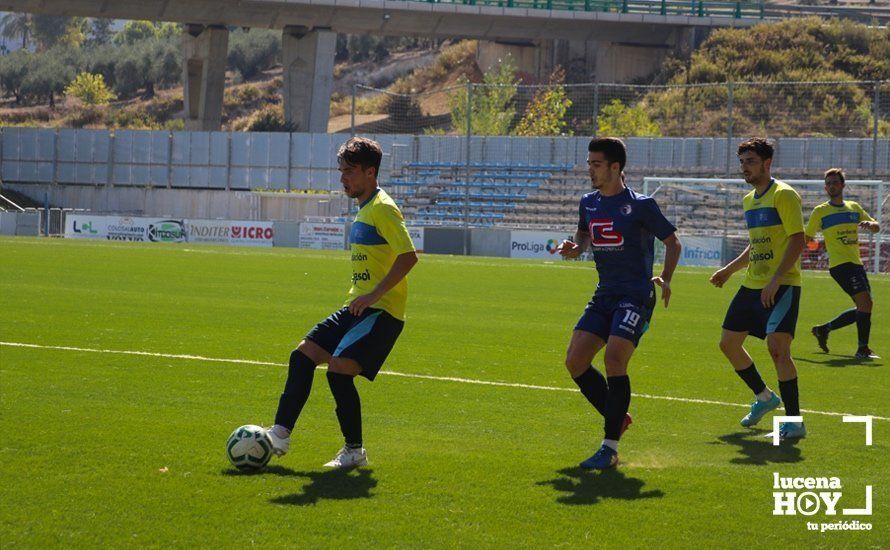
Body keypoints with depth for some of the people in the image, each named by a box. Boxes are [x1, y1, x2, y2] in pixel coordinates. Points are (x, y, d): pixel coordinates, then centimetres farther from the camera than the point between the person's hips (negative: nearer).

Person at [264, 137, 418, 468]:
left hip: (381, 311, -10)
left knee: (339, 371, -18)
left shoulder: (383, 209, -14)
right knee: (303, 355, 5)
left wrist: (374, 294, -24)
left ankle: (355, 451, -4)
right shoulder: (364, 209, 16)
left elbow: (408, 256, -23)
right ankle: (280, 435, 8)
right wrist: (360, 298, 18)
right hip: (358, 307, 10)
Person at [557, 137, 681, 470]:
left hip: (635, 296, -7)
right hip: (604, 295, 7)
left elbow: (672, 242, 0)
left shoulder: (640, 205, -8)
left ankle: (610, 449, -15)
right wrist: (574, 248, 4)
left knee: (614, 360, -21)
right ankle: (617, 418, 20)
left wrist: (665, 278, -13)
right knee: (575, 361, -2)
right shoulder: (588, 203, 10)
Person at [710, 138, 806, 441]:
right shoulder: (749, 200, 16)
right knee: (728, 343, 11)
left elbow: (797, 240, -18)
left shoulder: (783, 195, -11)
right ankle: (764, 397, 31)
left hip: (781, 287, -9)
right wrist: (729, 270, 21)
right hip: (751, 285, 9)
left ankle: (794, 421, -13)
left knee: (777, 346, -19)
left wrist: (776, 280, -25)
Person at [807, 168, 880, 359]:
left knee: (863, 309, 8)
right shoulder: (820, 211, 1)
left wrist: (869, 224, -8)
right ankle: (863, 349, -14)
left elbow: (876, 227, 13)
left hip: (856, 264, 7)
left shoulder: (854, 208, 15)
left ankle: (823, 329, 22)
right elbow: (807, 237, 6)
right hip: (840, 264, -7)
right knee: (865, 301, -20)